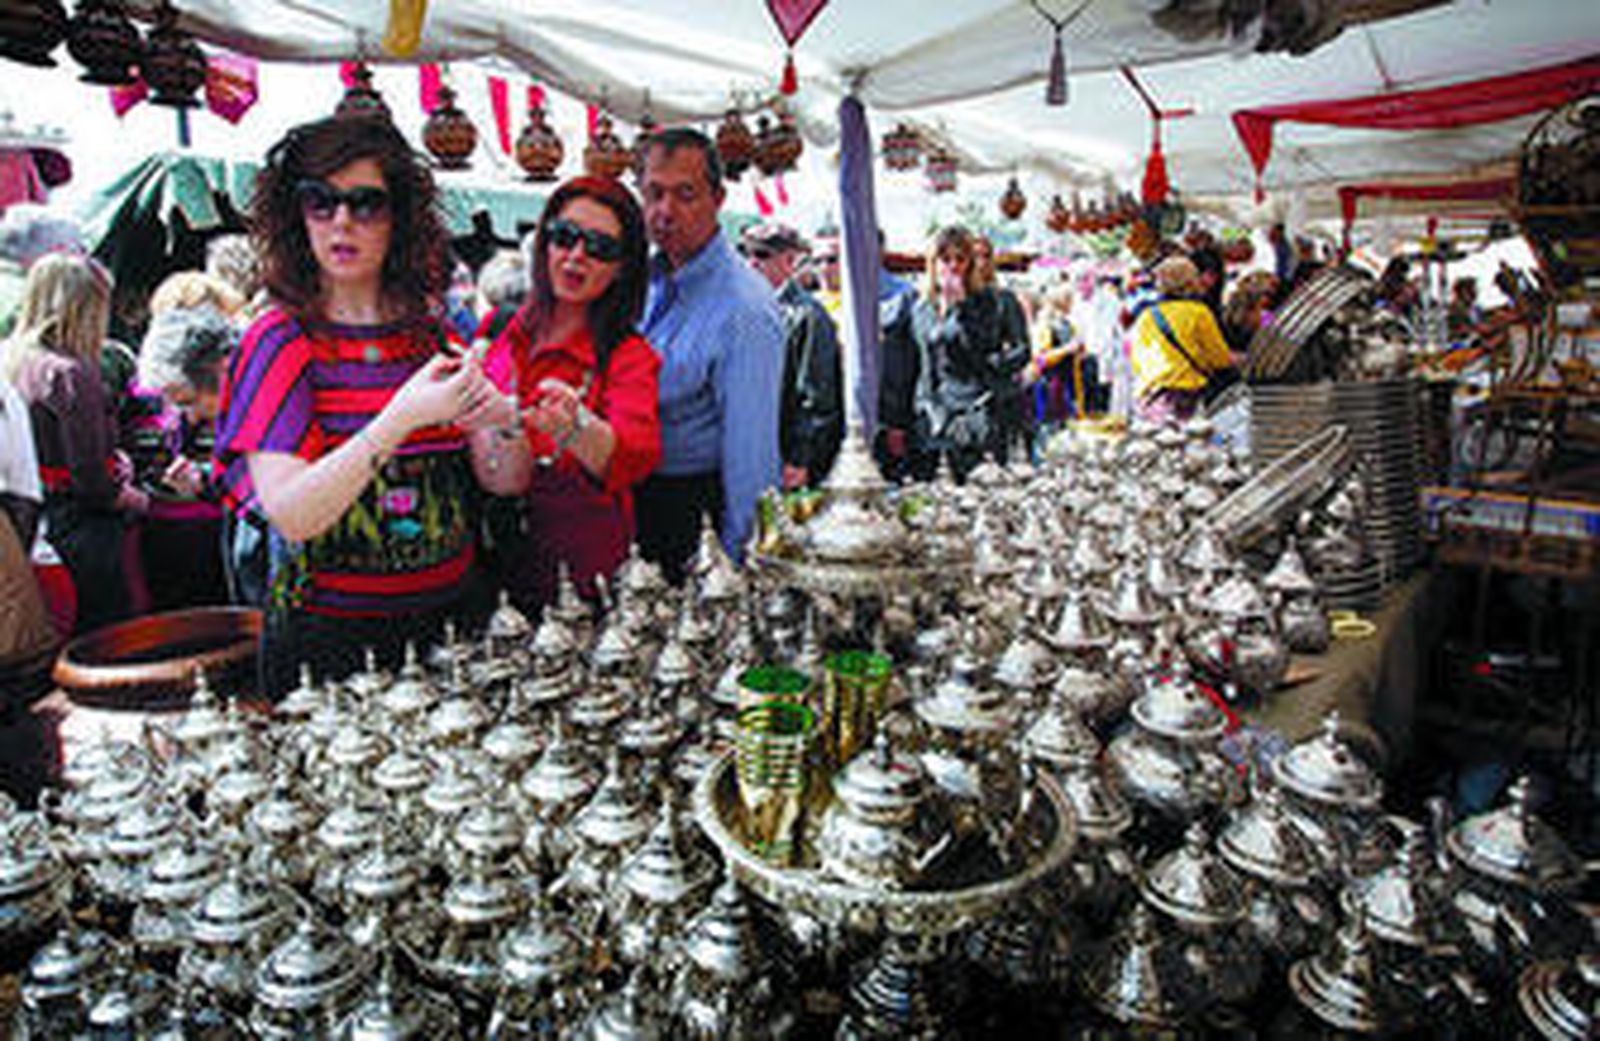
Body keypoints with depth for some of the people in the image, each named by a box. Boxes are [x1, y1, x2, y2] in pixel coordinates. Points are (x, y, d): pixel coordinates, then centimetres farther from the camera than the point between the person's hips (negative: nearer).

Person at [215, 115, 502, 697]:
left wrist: (489, 412, -18)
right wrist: (404, 418, -28)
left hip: (450, 617, 4)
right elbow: (289, 515, -19)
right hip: (329, 642, -3)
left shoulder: (430, 327, 4)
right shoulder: (280, 341, -7)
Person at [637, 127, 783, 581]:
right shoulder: (647, 277, 3)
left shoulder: (744, 312, -24)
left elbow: (750, 457, -23)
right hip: (630, 493, 8)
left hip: (692, 507, -8)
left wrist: (739, 568, -19)